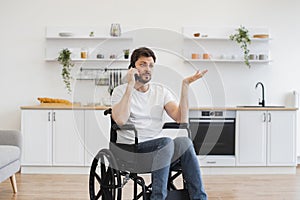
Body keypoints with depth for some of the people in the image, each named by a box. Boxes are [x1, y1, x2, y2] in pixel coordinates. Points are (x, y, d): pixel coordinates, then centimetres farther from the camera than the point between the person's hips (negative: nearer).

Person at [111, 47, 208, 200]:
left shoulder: (161, 91, 13)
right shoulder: (121, 91, 2)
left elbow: (181, 119, -2)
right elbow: (120, 120, -19)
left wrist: (185, 86, -8)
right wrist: (130, 85, -18)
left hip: (157, 147, 4)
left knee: (184, 142, -27)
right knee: (167, 142, -31)